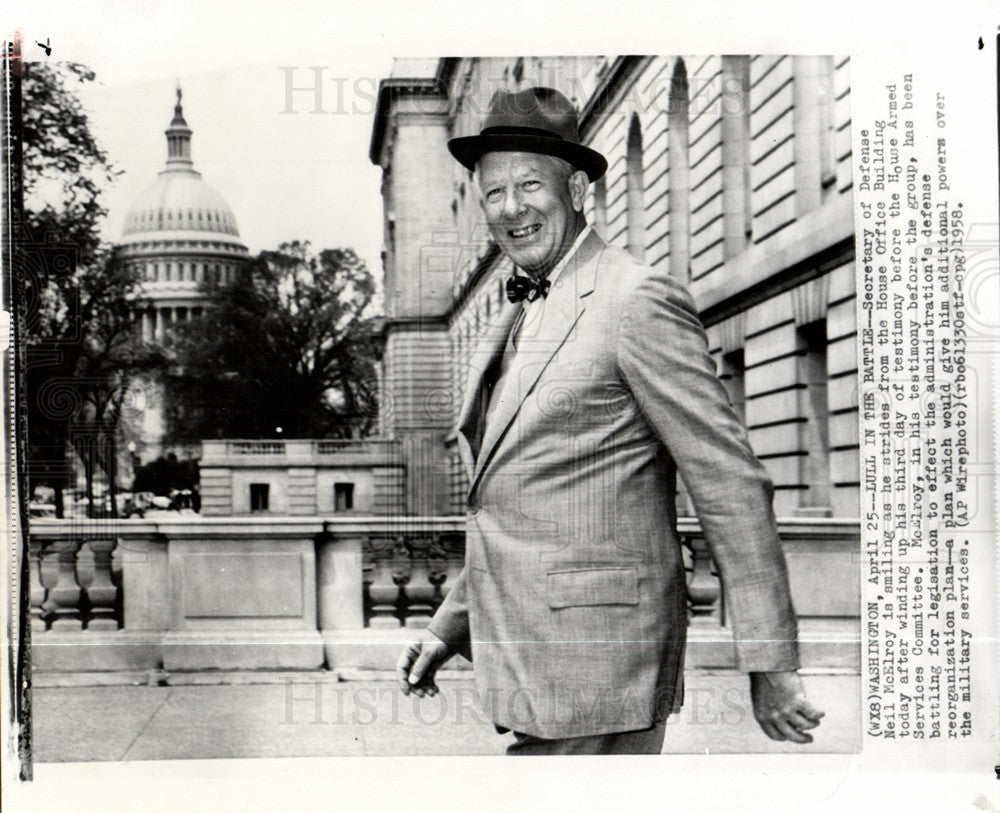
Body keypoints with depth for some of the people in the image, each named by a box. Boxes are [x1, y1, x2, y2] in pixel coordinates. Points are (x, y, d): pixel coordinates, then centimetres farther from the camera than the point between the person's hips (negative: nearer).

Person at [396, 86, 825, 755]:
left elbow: (733, 490, -13)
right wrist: (452, 624, 16)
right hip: (531, 668, 8)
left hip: (596, 674, -8)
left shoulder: (638, 301, -11)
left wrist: (770, 668, -14)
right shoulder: (515, 321, 16)